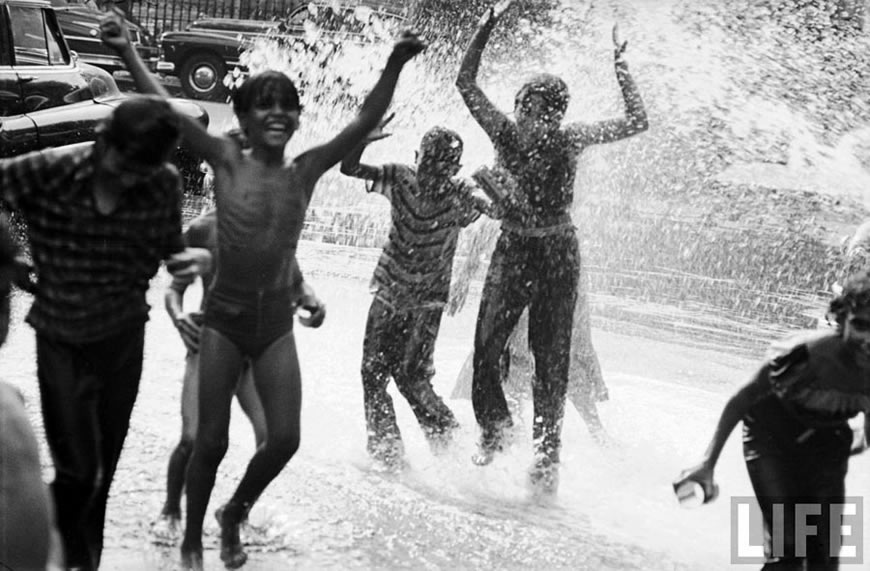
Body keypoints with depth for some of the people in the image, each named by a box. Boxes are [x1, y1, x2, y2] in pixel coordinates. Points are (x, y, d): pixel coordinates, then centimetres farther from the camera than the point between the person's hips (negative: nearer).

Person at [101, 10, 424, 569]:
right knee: (211, 442, 2)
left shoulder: (306, 170, 2)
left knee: (285, 439, -2)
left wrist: (395, 65, -17)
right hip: (224, 319, -2)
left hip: (277, 324, 3)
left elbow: (364, 124, -5)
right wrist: (128, 52, -25)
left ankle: (234, 513, 28)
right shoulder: (228, 160, -5)